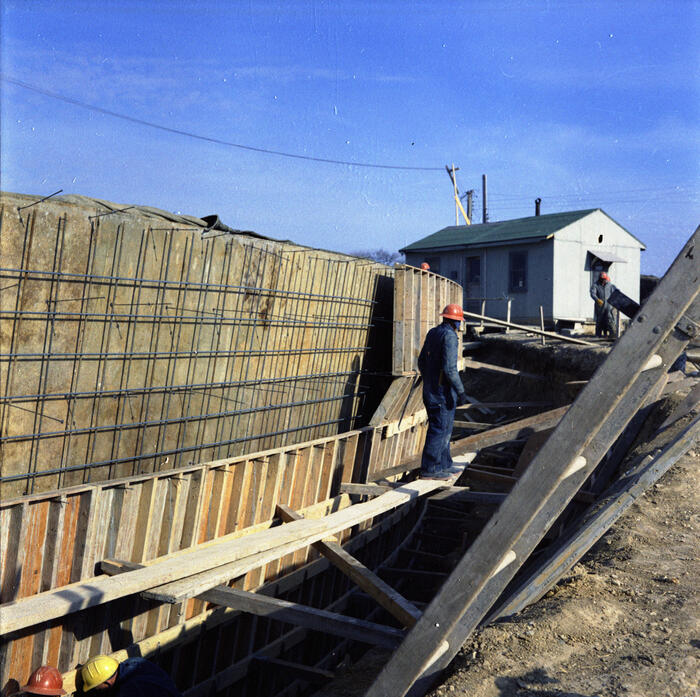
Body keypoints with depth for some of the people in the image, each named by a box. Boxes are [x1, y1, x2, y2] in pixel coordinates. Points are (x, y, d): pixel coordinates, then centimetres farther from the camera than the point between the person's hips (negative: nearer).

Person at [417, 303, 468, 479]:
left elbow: (421, 362, 17)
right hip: (443, 390, -9)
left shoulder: (432, 333, 11)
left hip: (430, 388, 9)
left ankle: (444, 465, 24)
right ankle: (429, 469, 1)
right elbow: (449, 367, -23)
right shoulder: (450, 336, -15)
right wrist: (460, 392, -20)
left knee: (444, 427, 17)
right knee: (439, 429, -3)